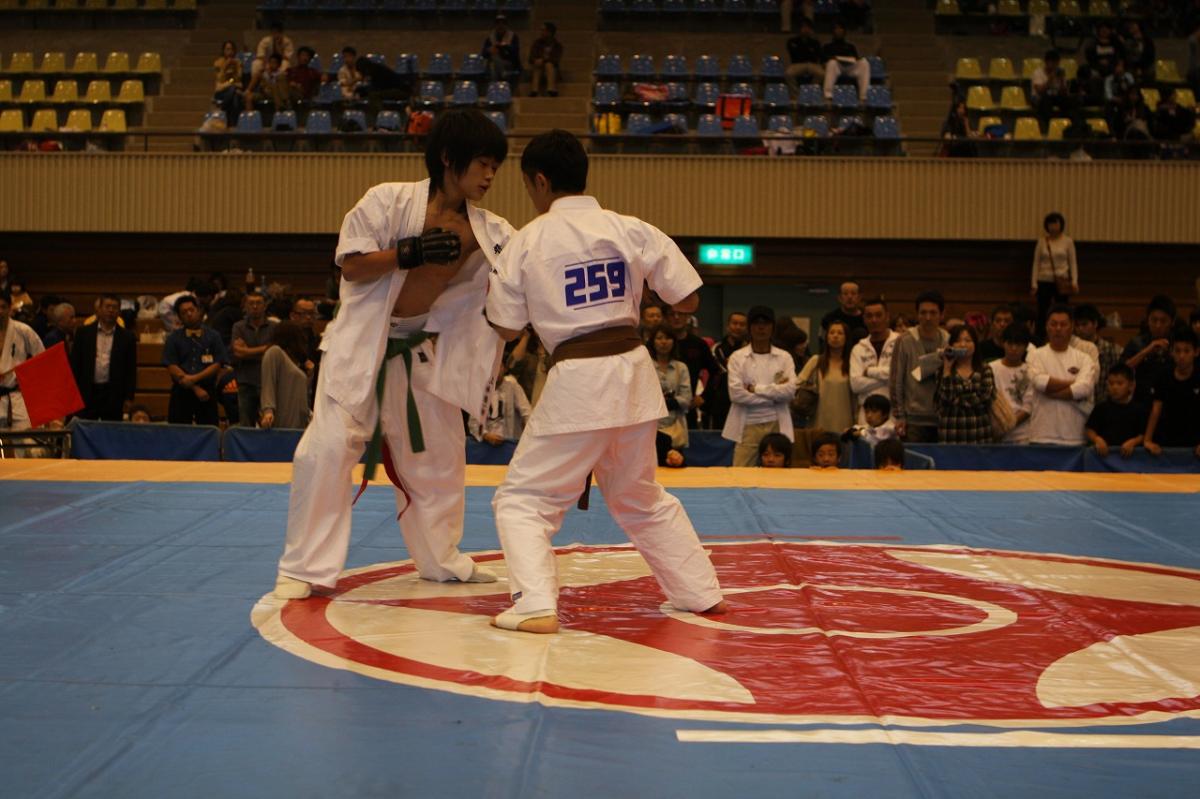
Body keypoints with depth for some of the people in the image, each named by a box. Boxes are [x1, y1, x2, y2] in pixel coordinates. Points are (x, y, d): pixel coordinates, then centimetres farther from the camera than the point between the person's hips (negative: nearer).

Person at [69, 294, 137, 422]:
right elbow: (74, 364, 6)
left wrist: (129, 398, -1)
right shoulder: (84, 333, 6)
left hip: (114, 395, 0)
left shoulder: (127, 337, 5)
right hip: (87, 392, 0)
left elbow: (131, 370, 5)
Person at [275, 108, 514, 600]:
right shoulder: (390, 201, -14)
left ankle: (441, 559, 34)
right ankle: (304, 568, -4)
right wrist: (410, 252, -27)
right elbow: (351, 265, -15)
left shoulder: (489, 232, -2)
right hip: (360, 344, -5)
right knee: (327, 449, -15)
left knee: (439, 457, 14)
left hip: (418, 352, 6)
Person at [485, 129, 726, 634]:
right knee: (641, 498, 26)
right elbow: (688, 301, 5)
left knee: (523, 499, 7)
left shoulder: (527, 242, -4)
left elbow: (507, 329, 5)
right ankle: (701, 593, 31)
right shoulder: (632, 230, 2)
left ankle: (536, 606, -11)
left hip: (577, 380, -5)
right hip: (634, 371, 5)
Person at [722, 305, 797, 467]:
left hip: (777, 425, 1)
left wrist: (757, 388, -8)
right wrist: (774, 394, -7)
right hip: (747, 426, -1)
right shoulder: (737, 357, 2)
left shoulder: (784, 357, 7)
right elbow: (736, 393, -10)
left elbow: (790, 390, -6)